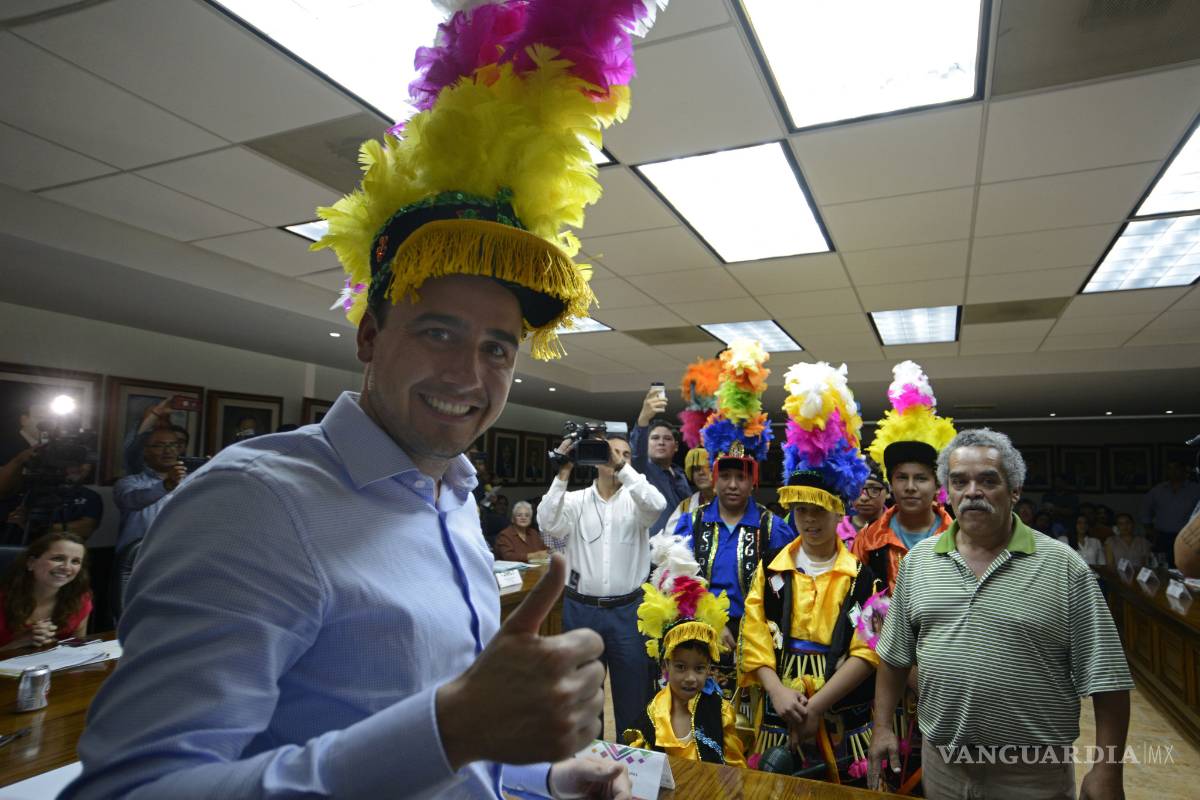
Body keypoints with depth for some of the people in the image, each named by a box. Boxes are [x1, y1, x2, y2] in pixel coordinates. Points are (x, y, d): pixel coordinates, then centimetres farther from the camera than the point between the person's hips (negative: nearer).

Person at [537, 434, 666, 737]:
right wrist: (563, 474, -22)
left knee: (632, 689, 9)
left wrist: (622, 467, -26)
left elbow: (657, 505, -22)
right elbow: (548, 523, -16)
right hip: (581, 609, 1)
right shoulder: (576, 499, 1)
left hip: (626, 610, 0)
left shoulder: (635, 500, 0)